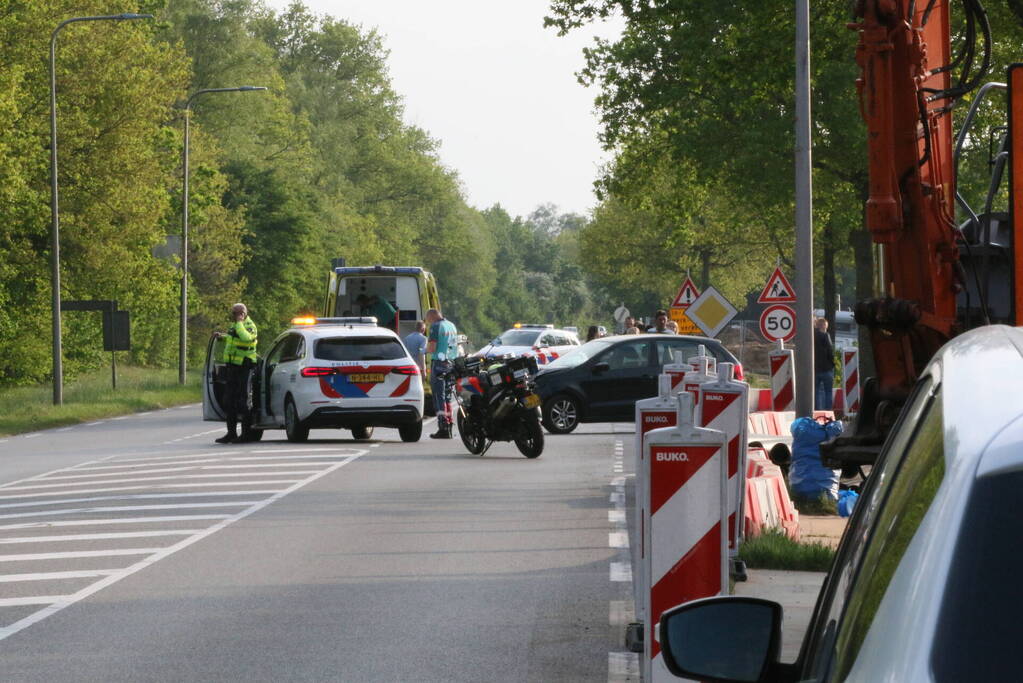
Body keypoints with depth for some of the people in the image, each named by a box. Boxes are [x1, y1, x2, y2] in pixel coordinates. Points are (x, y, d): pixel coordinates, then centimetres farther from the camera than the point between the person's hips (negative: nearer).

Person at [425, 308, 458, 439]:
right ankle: (448, 427, 15)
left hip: (439, 363, -8)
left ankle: (443, 428, -13)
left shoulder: (436, 326, -9)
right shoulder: (451, 326, 16)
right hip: (452, 363, 8)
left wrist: (426, 350, 5)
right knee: (447, 396, 14)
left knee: (439, 397, -7)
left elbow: (432, 348, -17)